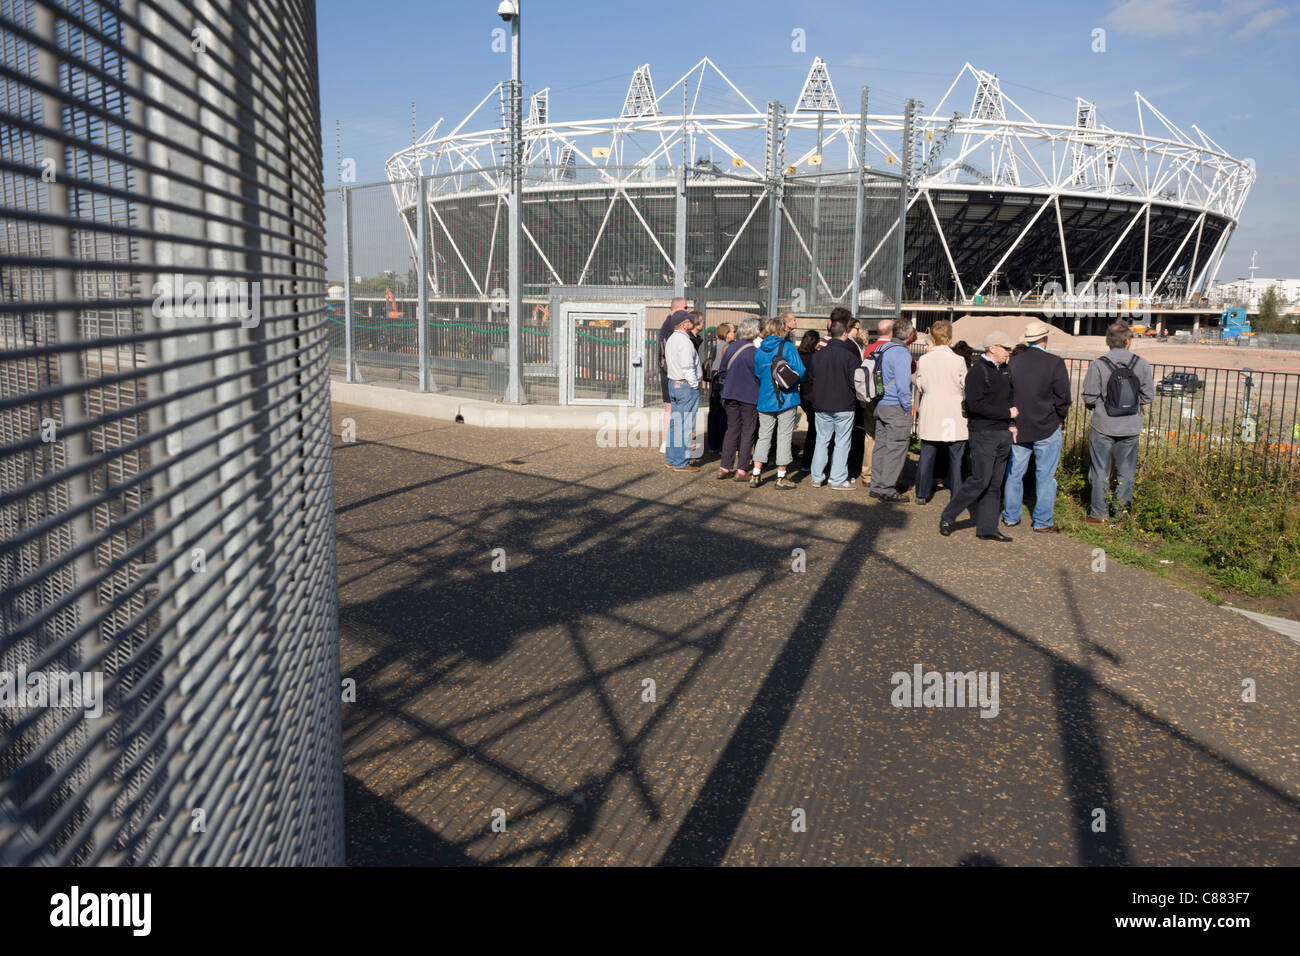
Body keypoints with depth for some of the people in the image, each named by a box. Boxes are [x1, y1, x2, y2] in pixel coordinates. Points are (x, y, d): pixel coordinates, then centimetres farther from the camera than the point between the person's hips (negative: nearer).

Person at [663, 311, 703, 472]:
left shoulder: (671, 339, 13)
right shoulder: (684, 342, -17)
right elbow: (688, 368, -21)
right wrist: (695, 386, -12)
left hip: (673, 384, 10)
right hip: (686, 386, -10)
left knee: (675, 422, 14)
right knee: (685, 425, -6)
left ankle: (671, 458, 20)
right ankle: (681, 463, -3)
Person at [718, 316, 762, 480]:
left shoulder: (730, 348, 1)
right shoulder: (754, 351, -15)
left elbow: (722, 371, 8)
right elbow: (760, 374, -11)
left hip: (731, 394, 5)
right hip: (750, 396, -5)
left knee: (732, 430, 13)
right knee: (748, 432, 5)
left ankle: (724, 467, 12)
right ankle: (742, 470, 5)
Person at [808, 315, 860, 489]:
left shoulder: (818, 354, 2)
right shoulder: (850, 355, -12)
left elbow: (812, 379, 6)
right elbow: (854, 381, -13)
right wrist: (855, 396, 6)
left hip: (822, 405, 4)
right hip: (844, 405, -4)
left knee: (822, 440, 13)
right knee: (842, 442, 4)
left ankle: (817, 477, 16)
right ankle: (838, 479, 6)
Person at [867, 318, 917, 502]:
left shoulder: (881, 349, 12)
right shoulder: (901, 352, -15)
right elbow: (903, 384, -19)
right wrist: (908, 409, -12)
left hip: (880, 405, 9)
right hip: (896, 408, -9)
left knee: (881, 445, 13)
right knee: (896, 448, -4)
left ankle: (876, 486, 18)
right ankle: (887, 489, -3)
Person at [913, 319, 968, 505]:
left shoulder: (923, 360, -5)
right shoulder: (958, 361, -11)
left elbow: (919, 387, 3)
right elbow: (966, 388, -3)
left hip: (930, 415, 2)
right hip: (954, 416, -2)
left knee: (927, 455, 11)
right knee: (956, 457, 6)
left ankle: (922, 493, 15)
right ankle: (956, 495, 9)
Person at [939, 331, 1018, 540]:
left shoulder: (1005, 371, 16)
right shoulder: (977, 371, -10)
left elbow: (1012, 398, 24)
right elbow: (976, 405, -19)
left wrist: (1012, 424, 8)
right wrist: (1007, 413, -13)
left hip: (1003, 434, 8)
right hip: (983, 434, -8)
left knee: (994, 484, 7)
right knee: (980, 480, -10)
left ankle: (987, 528, 12)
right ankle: (947, 517, 3)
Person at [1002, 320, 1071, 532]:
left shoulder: (1013, 362, -2)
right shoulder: (1055, 363, -11)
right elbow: (1063, 397, -9)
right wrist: (1059, 419, 7)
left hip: (1018, 428, 3)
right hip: (1047, 428, -3)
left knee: (1014, 473, 12)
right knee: (1045, 476, 6)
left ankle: (1010, 516, 20)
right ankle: (1042, 521, 11)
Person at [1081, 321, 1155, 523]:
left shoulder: (1098, 365, -11)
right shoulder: (1142, 364, -5)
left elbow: (1089, 398, -10)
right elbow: (1148, 395, 0)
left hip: (1103, 426, -2)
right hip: (1131, 427, 2)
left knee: (1100, 471, 8)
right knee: (1126, 471, 14)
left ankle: (1099, 514, 11)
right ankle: (1122, 511, 21)